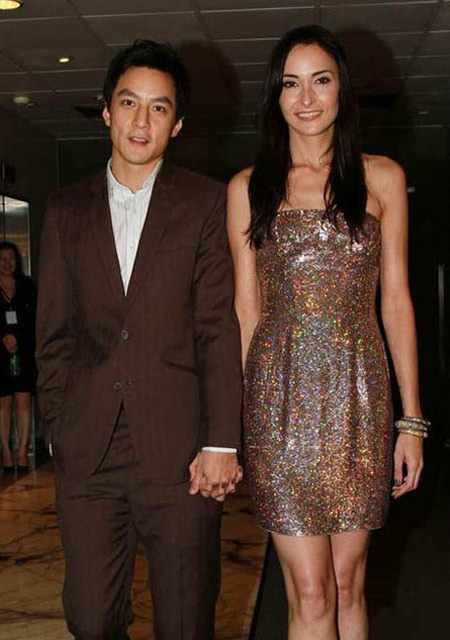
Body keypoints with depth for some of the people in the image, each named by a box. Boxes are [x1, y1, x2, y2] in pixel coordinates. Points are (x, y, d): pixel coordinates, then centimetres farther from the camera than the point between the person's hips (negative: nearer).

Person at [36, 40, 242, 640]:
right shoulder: (66, 210, 12)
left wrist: (222, 442, -8)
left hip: (178, 452, -2)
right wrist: (59, 431, 6)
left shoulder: (207, 203, 4)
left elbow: (220, 327, -2)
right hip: (87, 453, 3)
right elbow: (54, 334, 13)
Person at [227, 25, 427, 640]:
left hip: (358, 392, 1)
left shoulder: (381, 178, 8)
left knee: (348, 583, 8)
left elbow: (396, 300, 7)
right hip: (281, 394, 0)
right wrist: (238, 418, 2)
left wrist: (411, 419, 3)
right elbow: (245, 307, 7)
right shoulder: (248, 188, 7)